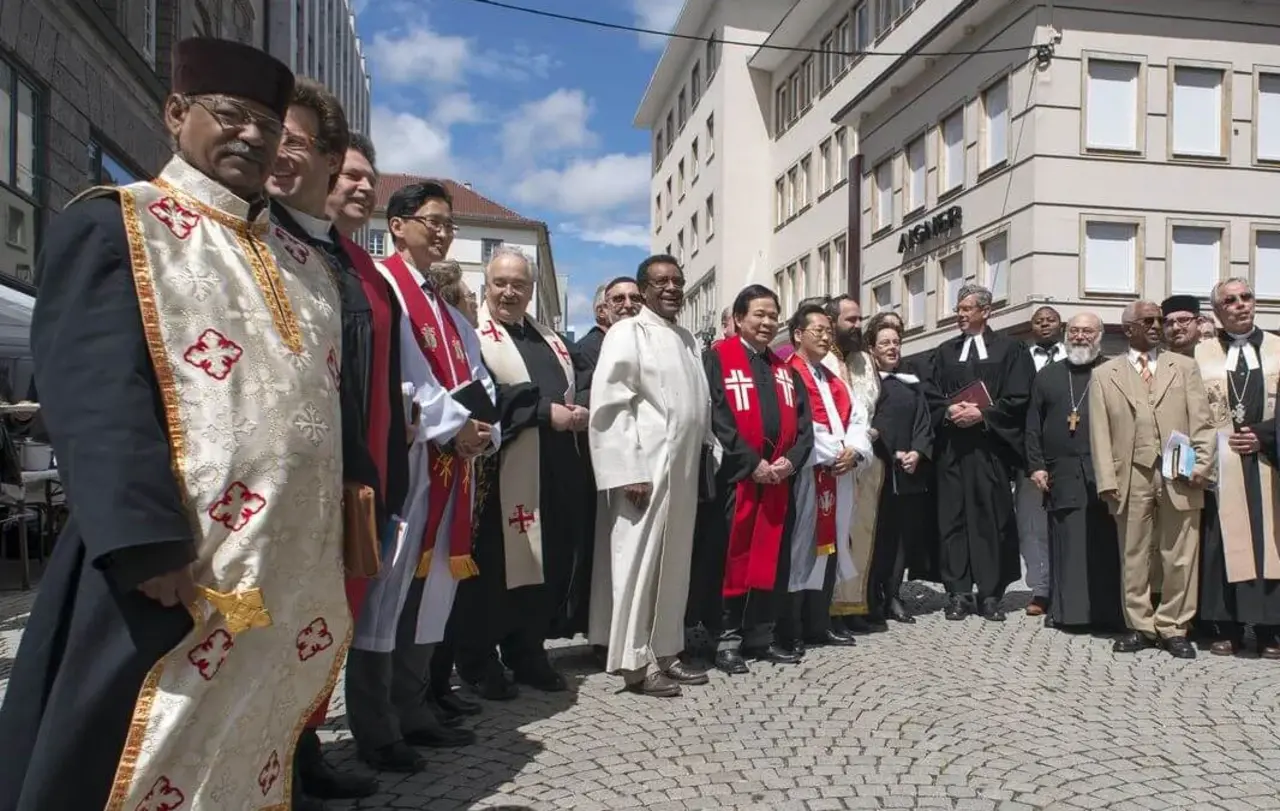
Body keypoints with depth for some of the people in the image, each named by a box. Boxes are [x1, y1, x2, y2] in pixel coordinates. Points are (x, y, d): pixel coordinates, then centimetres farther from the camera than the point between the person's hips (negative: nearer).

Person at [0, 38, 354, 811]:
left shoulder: (304, 262, 17)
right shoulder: (112, 224, -2)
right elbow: (95, 399, -14)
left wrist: (345, 529, 12)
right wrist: (153, 547, -23)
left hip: (297, 575, 6)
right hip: (178, 570, -6)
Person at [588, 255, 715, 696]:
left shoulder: (689, 340, 18)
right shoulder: (628, 332, -5)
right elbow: (610, 404, -13)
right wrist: (628, 471, -19)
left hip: (683, 469, 8)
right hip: (645, 467, -7)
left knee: (674, 563, 12)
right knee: (640, 561, -3)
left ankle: (665, 651, 23)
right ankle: (635, 661, 6)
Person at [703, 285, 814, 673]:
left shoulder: (784, 369, 18)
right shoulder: (718, 359, 0)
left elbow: (803, 422, 11)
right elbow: (718, 418, -11)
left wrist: (791, 460, -6)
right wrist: (753, 463, -14)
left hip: (780, 478, 5)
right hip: (736, 476, -5)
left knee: (772, 558, 8)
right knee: (734, 556, -1)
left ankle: (761, 636, 18)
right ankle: (728, 638, 9)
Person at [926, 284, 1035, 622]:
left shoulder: (1009, 349, 5)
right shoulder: (945, 352, 15)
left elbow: (1018, 398, -2)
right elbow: (931, 397, 11)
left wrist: (983, 413, -13)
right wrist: (949, 411, -8)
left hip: (992, 446, -2)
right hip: (952, 446, 3)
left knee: (992, 519, 0)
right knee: (953, 518, 1)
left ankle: (991, 594, 7)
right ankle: (957, 592, 6)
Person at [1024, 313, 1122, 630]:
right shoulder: (1047, 375, 15)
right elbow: (1033, 425, 12)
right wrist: (1036, 466, 3)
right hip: (1061, 475, 2)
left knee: (1104, 544, -2)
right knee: (1065, 544, 4)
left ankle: (1106, 611, 6)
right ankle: (1064, 609, 11)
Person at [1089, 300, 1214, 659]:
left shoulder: (1184, 366, 12)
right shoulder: (1105, 374, 9)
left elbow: (1201, 421, 6)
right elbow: (1099, 433, 3)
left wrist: (1202, 464, -7)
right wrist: (1107, 481, -5)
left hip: (1179, 475, 1)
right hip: (1132, 475, 0)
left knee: (1180, 557, 4)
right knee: (1133, 557, 6)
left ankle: (1173, 628, 16)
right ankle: (1140, 626, 18)